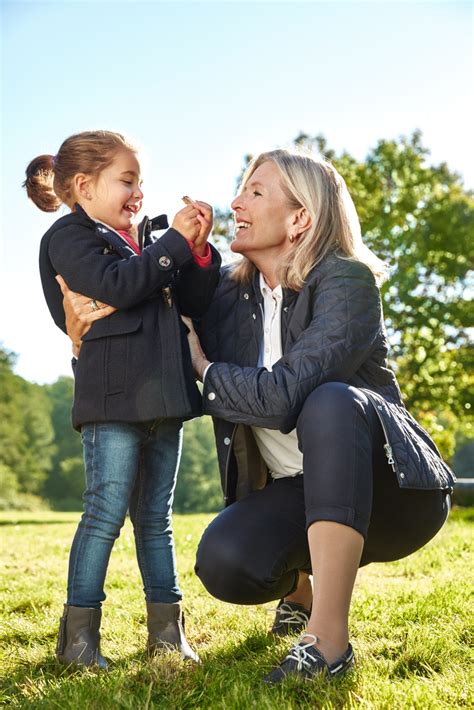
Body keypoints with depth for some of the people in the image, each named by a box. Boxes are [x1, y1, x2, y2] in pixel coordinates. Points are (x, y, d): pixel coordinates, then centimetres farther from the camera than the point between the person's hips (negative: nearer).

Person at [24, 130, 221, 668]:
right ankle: (79, 635, 5)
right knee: (106, 512, -7)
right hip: (113, 399, -7)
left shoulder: (146, 244, 23)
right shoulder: (70, 237, 0)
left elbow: (194, 303, 17)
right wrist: (175, 241, -11)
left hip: (161, 398, 7)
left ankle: (166, 631, 18)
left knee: (155, 518, 11)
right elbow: (117, 285, -18)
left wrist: (198, 250, 2)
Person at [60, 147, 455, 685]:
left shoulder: (348, 281, -15)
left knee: (330, 401, -35)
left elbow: (284, 394, -27)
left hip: (389, 488, -5)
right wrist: (86, 337, -10)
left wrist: (205, 368, -11)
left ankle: (329, 636, -29)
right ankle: (299, 587, 14)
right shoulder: (228, 294, 3)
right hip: (293, 493, 5)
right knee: (224, 563, -26)